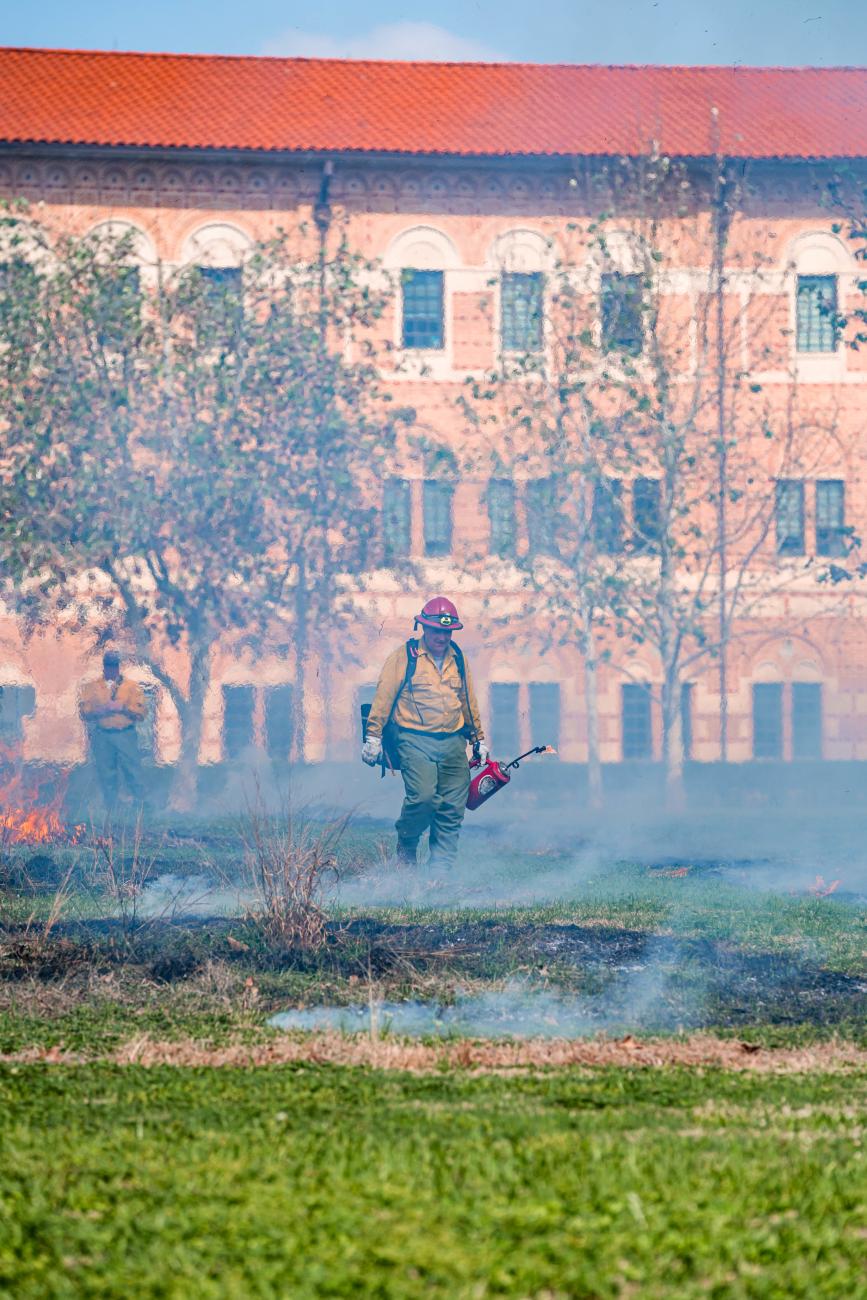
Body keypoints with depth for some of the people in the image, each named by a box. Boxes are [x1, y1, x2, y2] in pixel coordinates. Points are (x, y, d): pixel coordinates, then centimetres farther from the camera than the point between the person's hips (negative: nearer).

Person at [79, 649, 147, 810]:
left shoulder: (131, 686, 6)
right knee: (106, 776, 6)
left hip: (126, 735, -1)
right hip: (102, 736, 1)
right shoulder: (92, 687, 10)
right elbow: (84, 710, 2)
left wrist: (122, 707, -13)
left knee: (132, 772, -4)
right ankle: (110, 811, 15)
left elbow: (141, 711, -1)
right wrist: (103, 710, -13)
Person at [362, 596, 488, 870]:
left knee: (452, 809, -1)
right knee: (423, 796, -22)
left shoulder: (457, 660, 15)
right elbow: (383, 696, -2)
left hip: (453, 743, 5)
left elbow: (468, 701, 25)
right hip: (416, 741, -5)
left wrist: (479, 739, 28)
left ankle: (441, 868, 5)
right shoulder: (405, 656, -1)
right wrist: (373, 736, -6)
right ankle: (406, 845, 4)